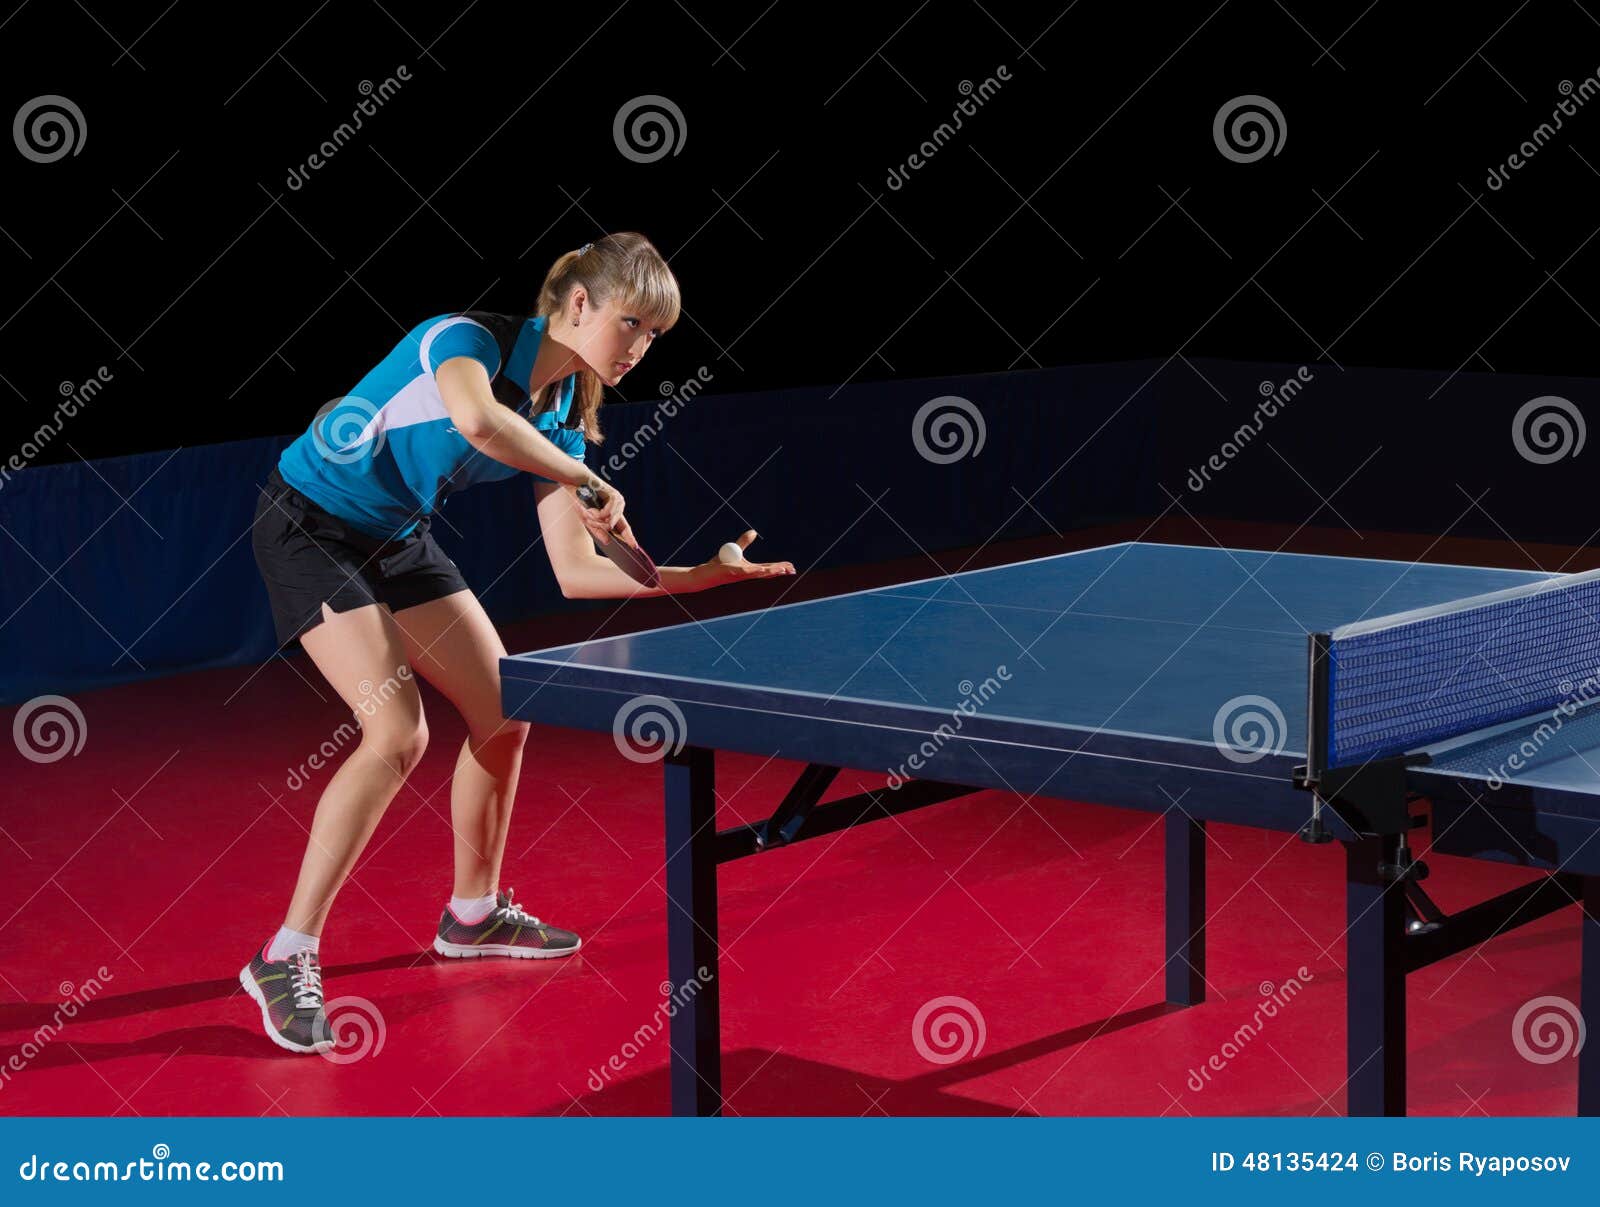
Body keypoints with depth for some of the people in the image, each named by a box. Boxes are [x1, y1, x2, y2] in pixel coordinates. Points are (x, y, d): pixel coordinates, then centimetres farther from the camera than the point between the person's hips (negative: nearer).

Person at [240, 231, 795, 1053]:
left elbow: (575, 570, -1)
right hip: (310, 526, -8)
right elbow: (476, 420, -48)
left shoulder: (562, 420, -1)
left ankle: (474, 914, 28)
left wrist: (699, 578, -12)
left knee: (503, 714, 7)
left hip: (396, 543, 8)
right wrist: (589, 484, -36)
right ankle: (285, 958, -14)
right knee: (398, 733, -21)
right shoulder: (467, 338, -23)